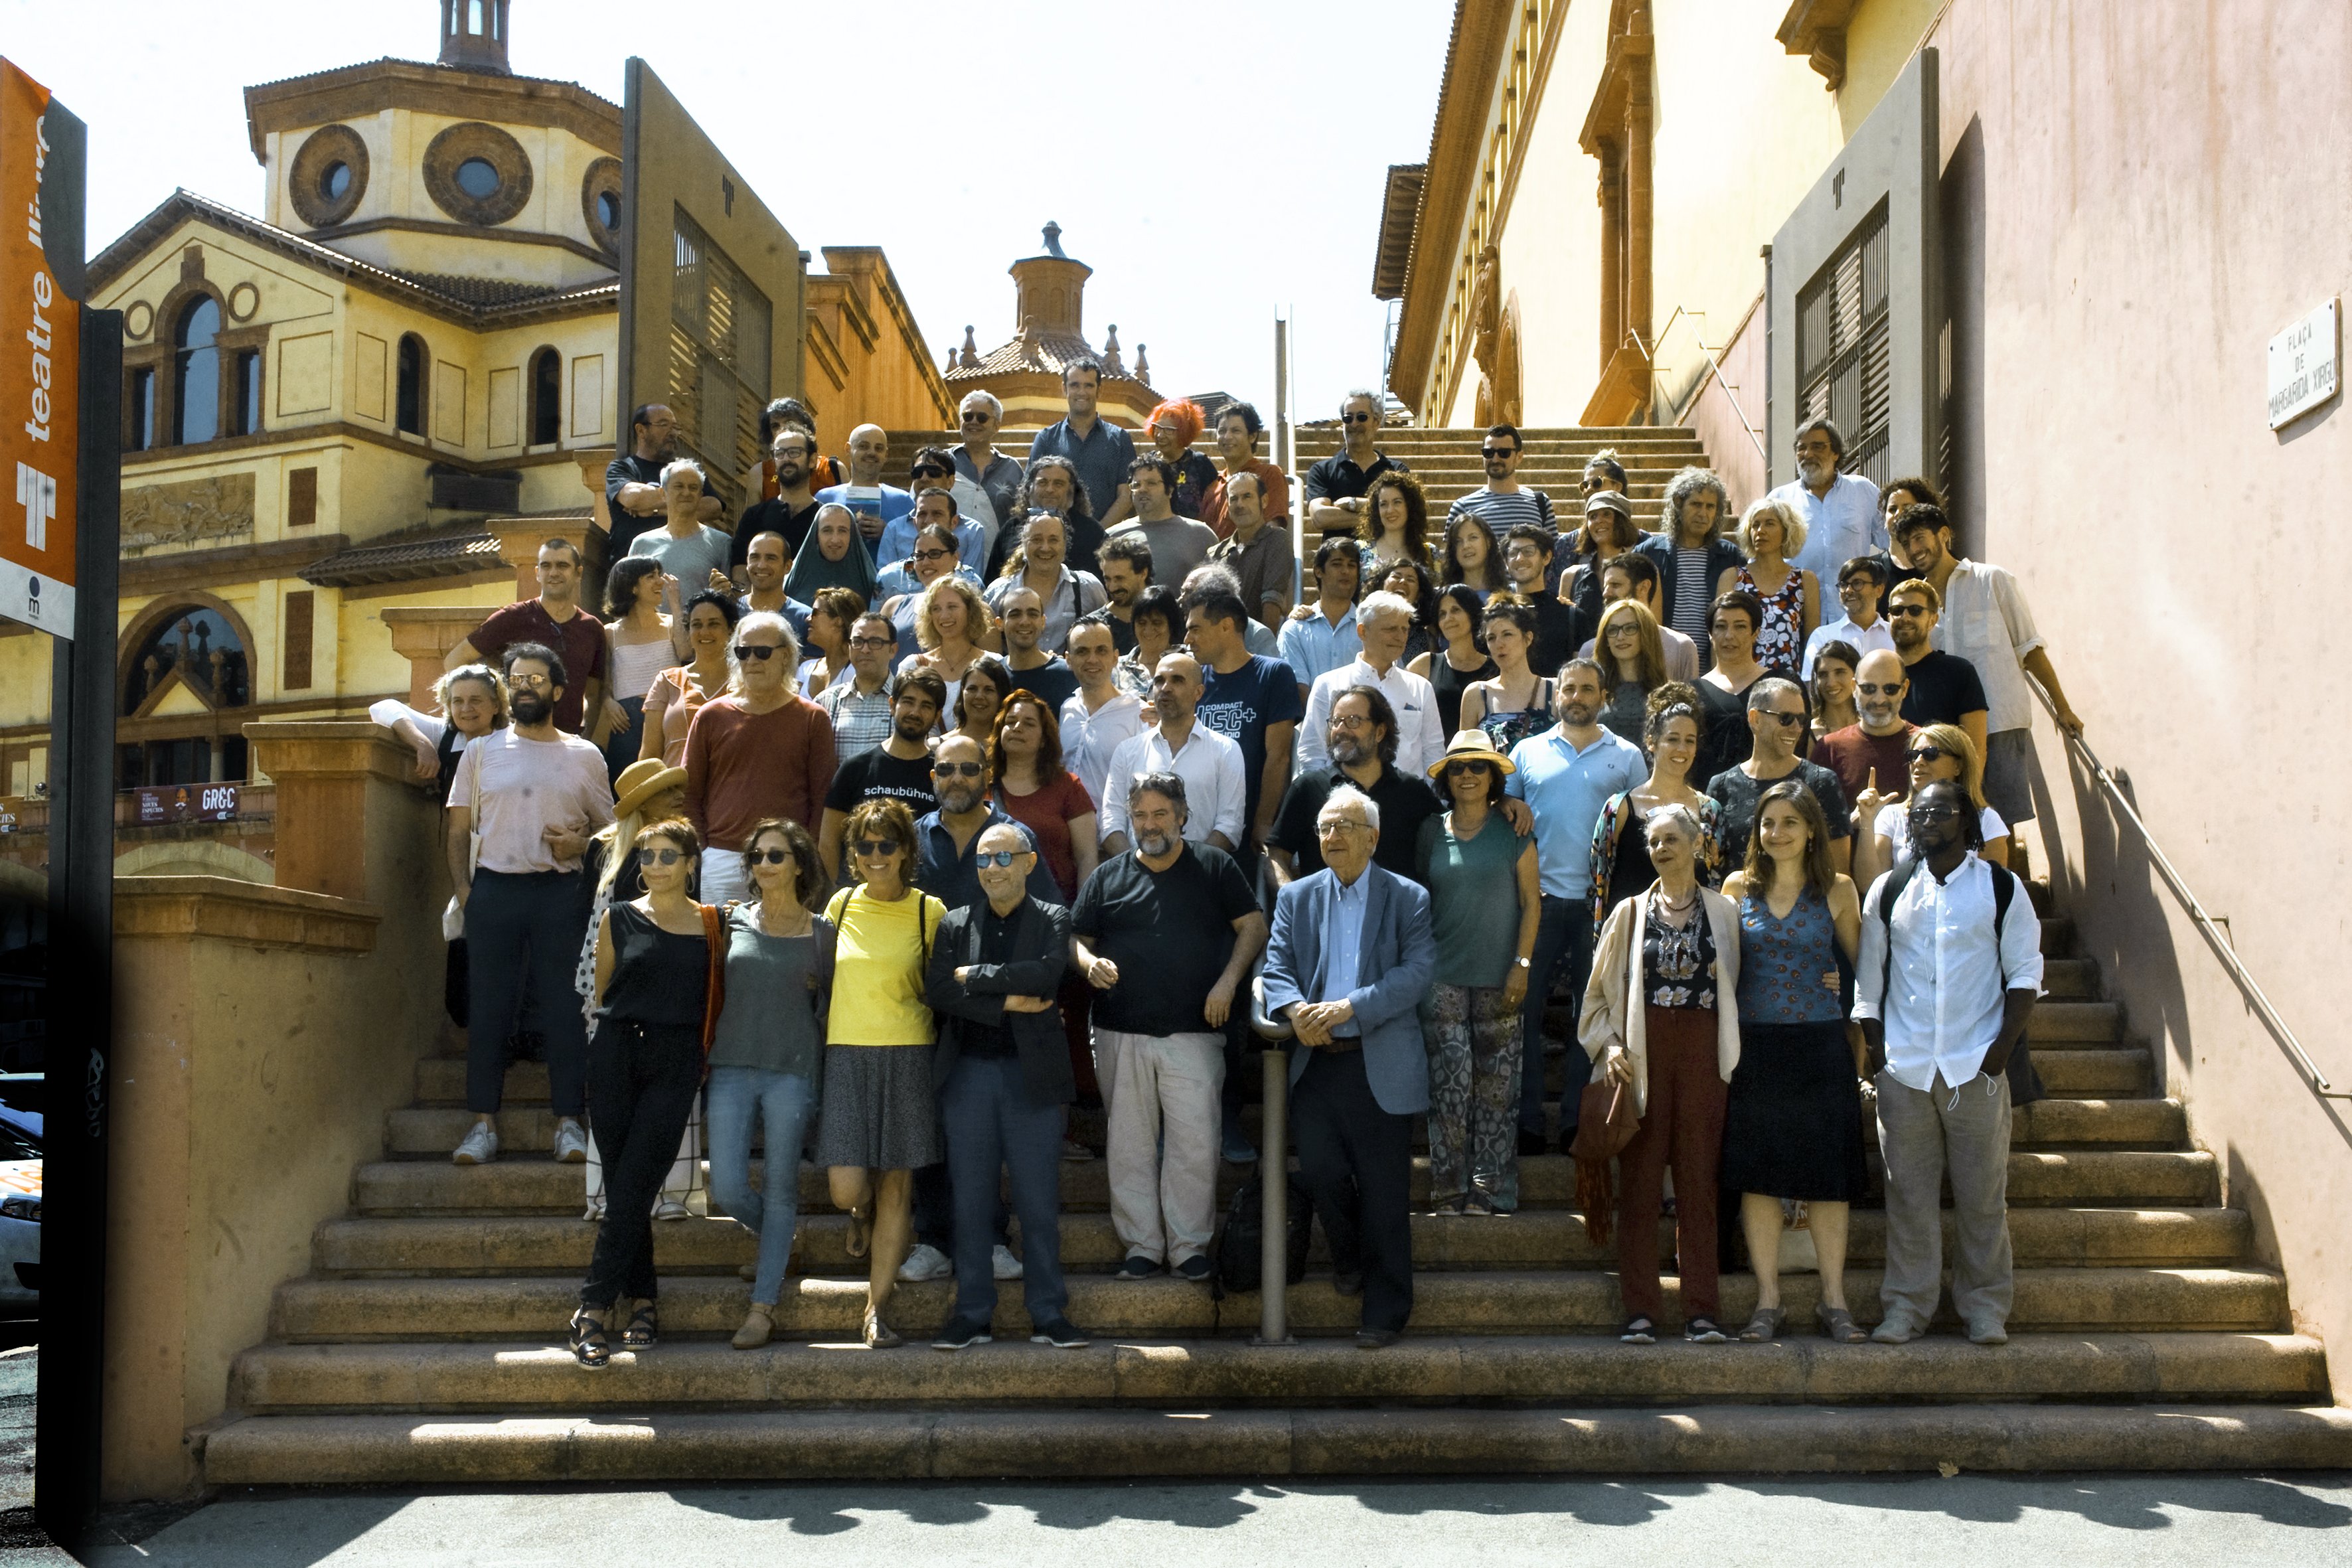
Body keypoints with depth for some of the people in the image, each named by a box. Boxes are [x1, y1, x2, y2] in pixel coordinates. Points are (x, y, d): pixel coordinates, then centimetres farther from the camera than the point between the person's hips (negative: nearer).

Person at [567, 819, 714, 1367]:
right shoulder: (619, 919, 9)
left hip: (675, 1063, -1)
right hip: (616, 1055, 2)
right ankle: (644, 1303, 7)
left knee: (632, 1188, -10)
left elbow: (717, 998, 12)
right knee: (624, 1189, 0)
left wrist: (701, 1052, 3)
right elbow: (601, 991, 17)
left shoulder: (711, 923, 6)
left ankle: (594, 1308, -7)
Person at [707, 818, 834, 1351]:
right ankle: (778, 1244, 29)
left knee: (780, 1187, 1)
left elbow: (831, 1002, 11)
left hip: (791, 1072, -2)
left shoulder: (821, 932, 3)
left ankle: (764, 1306, 9)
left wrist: (820, 1060, 4)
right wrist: (704, 1053, 11)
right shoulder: (732, 921, 7)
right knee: (728, 1189, -4)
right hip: (731, 1068, 2)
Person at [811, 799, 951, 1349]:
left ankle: (876, 1312, 10)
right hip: (846, 1055, 1)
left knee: (896, 1185, 1)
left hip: (908, 1056, -1)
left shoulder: (929, 911, 2)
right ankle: (865, 1213, 30)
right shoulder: (840, 905, 7)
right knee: (846, 1189, -8)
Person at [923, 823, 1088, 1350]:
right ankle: (972, 1314, 13)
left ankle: (1048, 1316, 10)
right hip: (968, 1074, 2)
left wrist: (975, 976, -10)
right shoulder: (955, 924, 11)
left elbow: (1048, 974, -15)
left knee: (1039, 1202, 2)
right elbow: (936, 990, -3)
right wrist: (1006, 1001, -12)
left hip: (1032, 1074, -2)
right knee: (971, 1201, 5)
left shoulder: (1053, 920, 5)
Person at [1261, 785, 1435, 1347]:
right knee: (1319, 1170, -7)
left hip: (1382, 1064, -2)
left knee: (1383, 1191, 1)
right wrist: (1295, 1008, -16)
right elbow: (1277, 966, 6)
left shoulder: (1408, 899, 3)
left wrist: (1350, 1007, -19)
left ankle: (1385, 1310, 13)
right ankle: (1348, 1257, 24)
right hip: (1316, 1061, 3)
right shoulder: (1297, 897, 13)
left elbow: (1416, 972, -8)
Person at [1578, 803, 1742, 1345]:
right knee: (1640, 1182, -1)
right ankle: (1641, 1311, 2)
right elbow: (1601, 991, 10)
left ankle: (1701, 1311, 4)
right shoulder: (1630, 913, 10)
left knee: (1697, 1181, 1)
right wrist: (1609, 1046, -5)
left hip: (1702, 1055, 0)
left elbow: (1735, 985, 10)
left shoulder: (1723, 912, 9)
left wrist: (1730, 1053, 0)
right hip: (1642, 1055, 0)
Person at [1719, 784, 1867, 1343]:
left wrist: (1844, 983, -6)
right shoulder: (1739, 888, 5)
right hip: (1754, 1044, 1)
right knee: (1757, 1174, 2)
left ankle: (1834, 1300, 12)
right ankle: (1768, 1301, 11)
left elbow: (1860, 961, 13)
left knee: (1827, 1175, 2)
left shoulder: (1837, 890, 3)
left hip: (1820, 1045, -1)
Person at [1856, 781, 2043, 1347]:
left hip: (1976, 1067, -2)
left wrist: (2002, 1049, -7)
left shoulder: (2002, 888, 4)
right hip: (1904, 1068, 2)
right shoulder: (1889, 890, 9)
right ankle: (1905, 1305, 11)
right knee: (1908, 1192, 4)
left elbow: (2025, 973, 2)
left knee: (1983, 1193, 2)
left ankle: (1985, 1306, 12)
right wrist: (1876, 1050, 3)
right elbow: (1868, 975, 12)